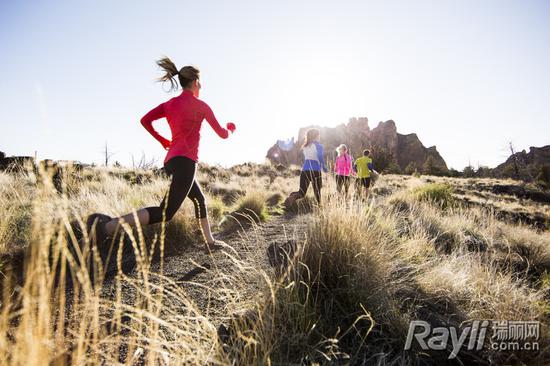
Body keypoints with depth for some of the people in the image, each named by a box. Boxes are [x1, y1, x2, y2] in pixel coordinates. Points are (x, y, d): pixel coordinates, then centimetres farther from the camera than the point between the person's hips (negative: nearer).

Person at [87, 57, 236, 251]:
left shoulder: (169, 104, 15)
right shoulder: (201, 105, 0)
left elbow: (145, 120, 4)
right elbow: (222, 134, 5)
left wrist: (162, 140, 18)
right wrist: (230, 128, 28)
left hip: (171, 161, 9)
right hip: (185, 162, -9)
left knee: (200, 200, 22)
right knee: (165, 213, -15)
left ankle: (210, 241, 30)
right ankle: (106, 226, -24)